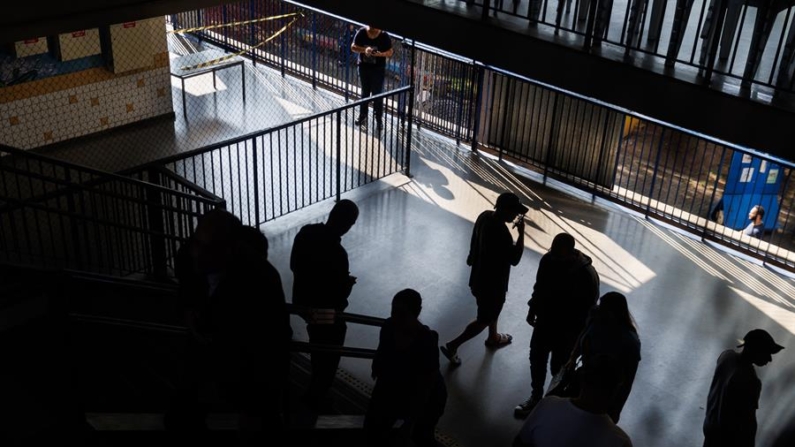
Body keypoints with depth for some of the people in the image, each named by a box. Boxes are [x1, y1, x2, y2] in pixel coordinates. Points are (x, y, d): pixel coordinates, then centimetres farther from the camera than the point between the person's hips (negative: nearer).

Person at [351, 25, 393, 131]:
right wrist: (364, 50, -25)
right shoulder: (361, 33, -13)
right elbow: (353, 47, -6)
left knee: (377, 94, 2)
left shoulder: (385, 37, -17)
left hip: (378, 69, -2)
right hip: (363, 67, 3)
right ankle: (362, 116, 32)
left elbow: (390, 53, -9)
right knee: (364, 92, 17)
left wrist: (381, 54, -30)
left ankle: (379, 119, 15)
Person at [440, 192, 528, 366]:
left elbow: (474, 239, 7)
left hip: (480, 276, 9)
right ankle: (452, 346, 18)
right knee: (485, 319, 12)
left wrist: (472, 257, 24)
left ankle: (493, 338, 56)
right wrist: (521, 233, -24)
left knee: (493, 310, 32)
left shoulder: (485, 216, -9)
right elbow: (515, 259, -25)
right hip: (491, 283, -9)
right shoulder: (502, 233, -36)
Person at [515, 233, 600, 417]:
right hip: (544, 320, 5)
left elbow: (588, 308, -17)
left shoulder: (586, 275, -29)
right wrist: (532, 309, 10)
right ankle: (536, 396, 41)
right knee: (536, 358, 19)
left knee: (558, 367, 9)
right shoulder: (548, 259, -15)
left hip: (567, 330, -5)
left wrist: (576, 335, -12)